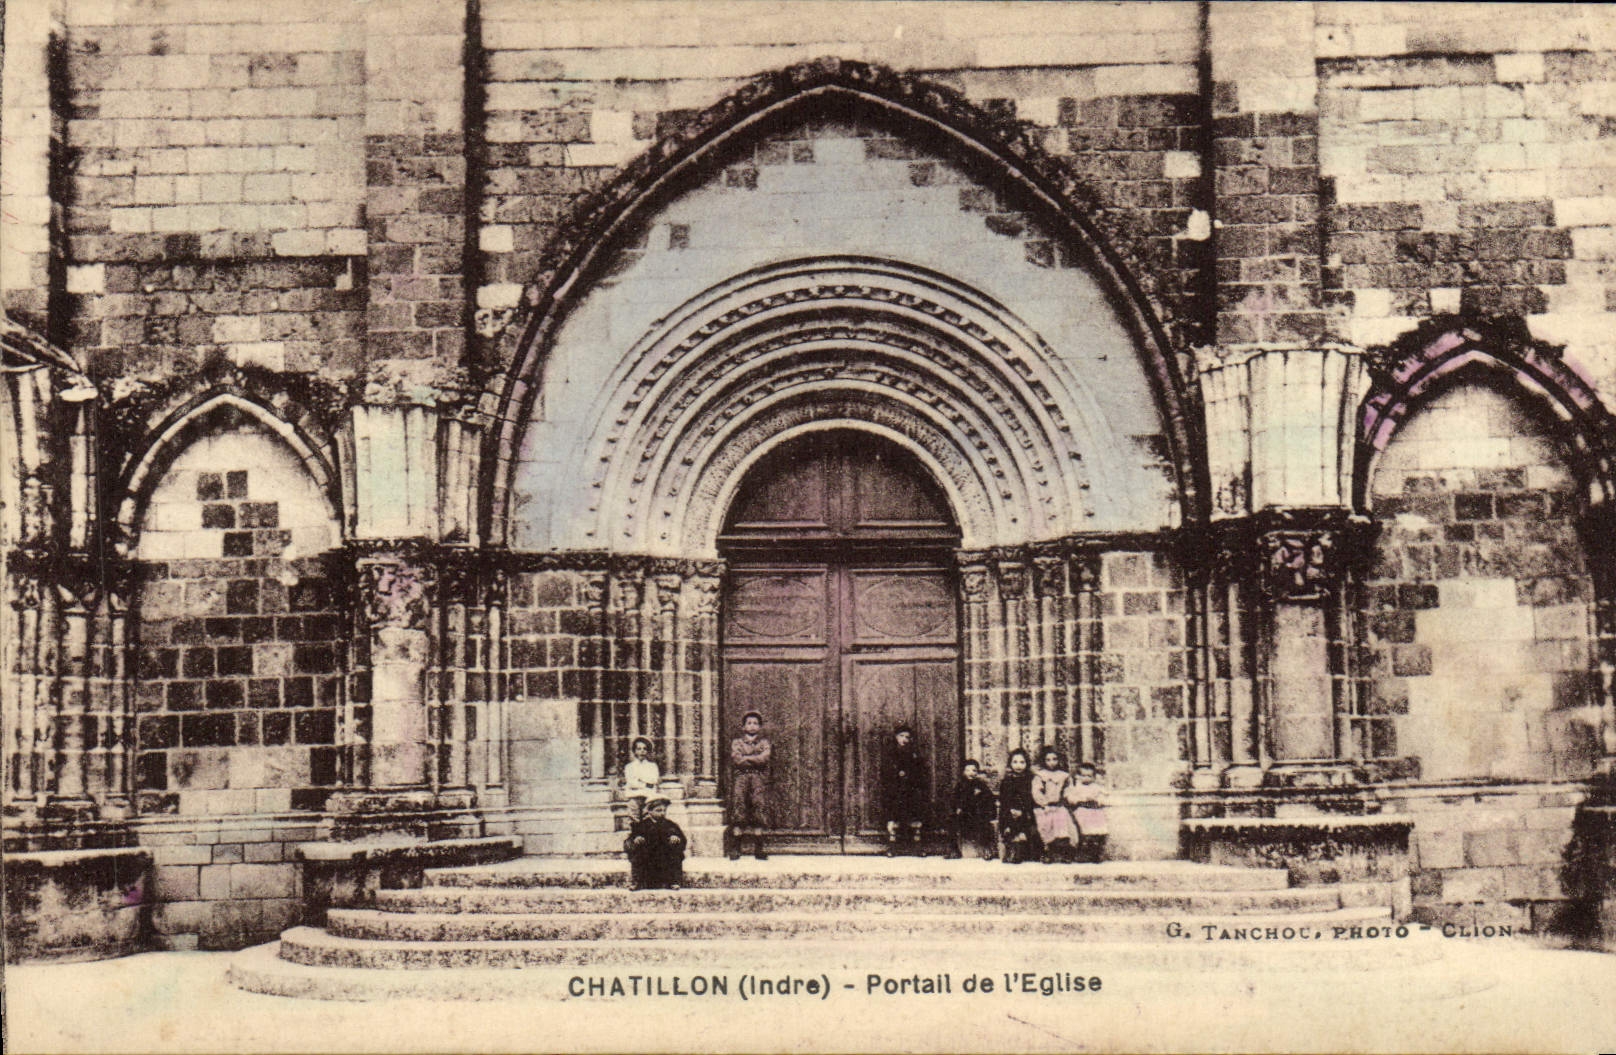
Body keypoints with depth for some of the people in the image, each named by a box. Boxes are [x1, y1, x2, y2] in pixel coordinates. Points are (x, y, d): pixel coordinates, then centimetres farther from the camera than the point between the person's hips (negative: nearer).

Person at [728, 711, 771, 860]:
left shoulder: (764, 742, 19)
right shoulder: (736, 742, 18)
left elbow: (765, 757, -1)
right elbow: (736, 759, 0)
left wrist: (746, 758, -2)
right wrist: (756, 760, 0)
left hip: (759, 779, 0)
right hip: (740, 777, 0)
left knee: (758, 807, -13)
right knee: (738, 809, -14)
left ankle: (758, 849, -11)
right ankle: (735, 849, -14)